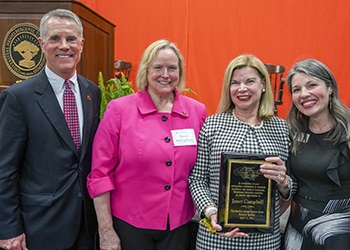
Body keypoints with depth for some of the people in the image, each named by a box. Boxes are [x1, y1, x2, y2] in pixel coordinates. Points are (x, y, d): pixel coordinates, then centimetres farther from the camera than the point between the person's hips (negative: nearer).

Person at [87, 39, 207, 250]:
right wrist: (106, 231, -7)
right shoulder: (119, 109, -8)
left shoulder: (197, 111, -1)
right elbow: (101, 173, -7)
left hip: (179, 225, 3)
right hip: (129, 224, -2)